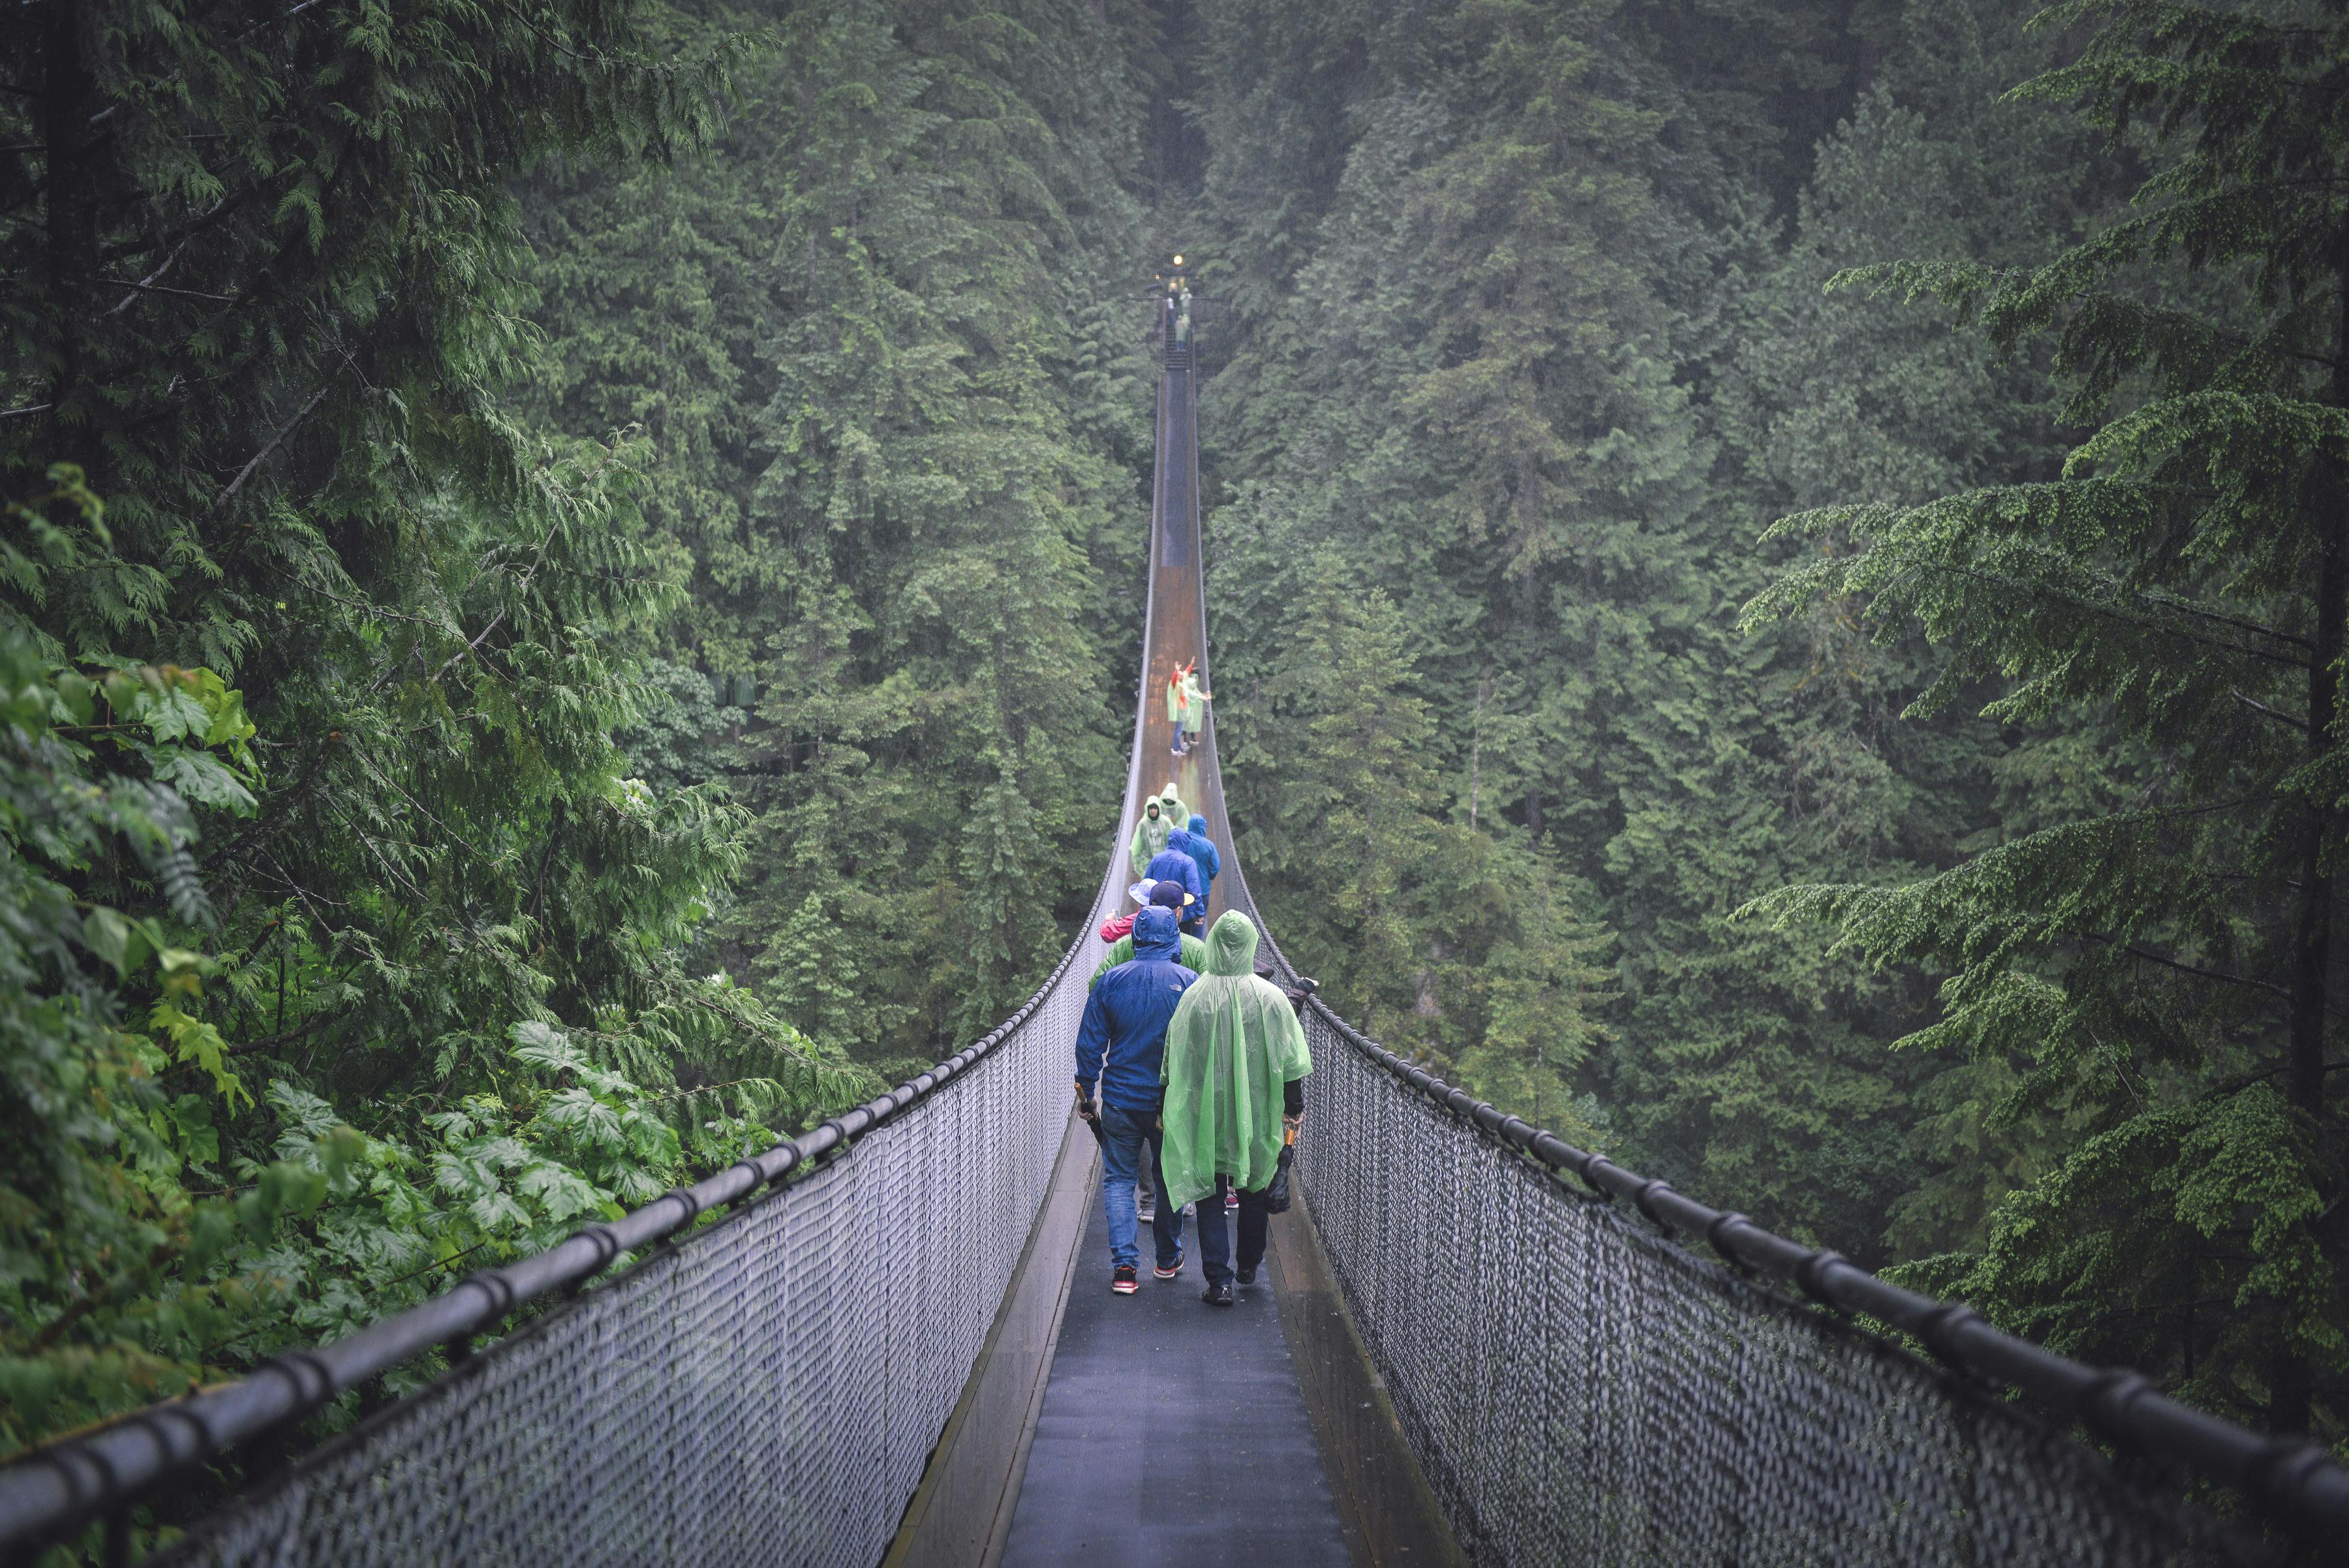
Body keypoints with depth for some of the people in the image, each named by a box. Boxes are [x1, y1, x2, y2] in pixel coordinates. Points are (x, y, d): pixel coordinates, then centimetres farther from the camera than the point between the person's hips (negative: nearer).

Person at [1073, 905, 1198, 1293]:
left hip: (1121, 1100, 0)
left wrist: (1086, 1093, 8)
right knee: (1171, 1179, 16)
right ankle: (1168, 1259, 27)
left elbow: (1090, 1043, -1)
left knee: (1119, 1179, 7)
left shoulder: (1111, 981, -4)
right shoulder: (1189, 982, -7)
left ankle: (1124, 1265, -5)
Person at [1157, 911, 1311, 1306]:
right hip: (1258, 1112, 1)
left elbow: (1174, 1064, -4)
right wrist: (1294, 1108, 8)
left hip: (1205, 1114, -1)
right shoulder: (1271, 998, -8)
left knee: (1209, 1195, 5)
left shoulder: (1194, 998, -11)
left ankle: (1219, 1280, -3)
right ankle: (1249, 1266, 32)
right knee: (1255, 1191, 19)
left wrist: (1171, 1107, 8)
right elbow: (1290, 1064, -3)